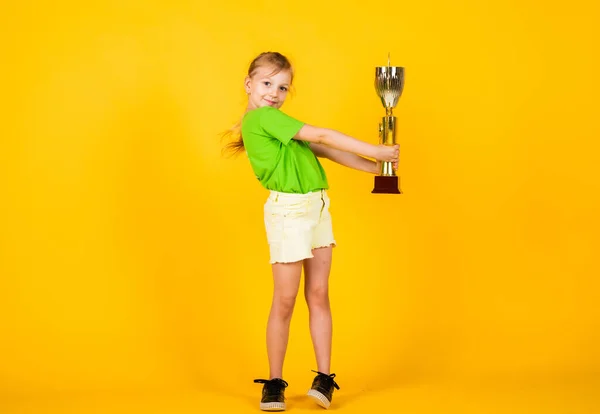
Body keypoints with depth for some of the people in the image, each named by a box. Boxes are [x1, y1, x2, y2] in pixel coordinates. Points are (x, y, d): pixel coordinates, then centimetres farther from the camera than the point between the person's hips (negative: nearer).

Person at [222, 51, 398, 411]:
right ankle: (275, 382, 8)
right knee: (285, 300, -2)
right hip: (288, 210, -9)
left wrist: (374, 166, 6)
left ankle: (325, 378, 11)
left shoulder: (275, 120, 17)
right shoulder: (263, 117, -10)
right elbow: (322, 137, -13)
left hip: (318, 208, 9)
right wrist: (375, 151, -10)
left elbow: (322, 151, 12)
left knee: (318, 295, 7)